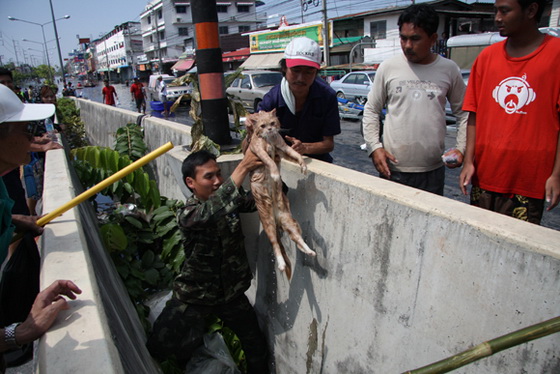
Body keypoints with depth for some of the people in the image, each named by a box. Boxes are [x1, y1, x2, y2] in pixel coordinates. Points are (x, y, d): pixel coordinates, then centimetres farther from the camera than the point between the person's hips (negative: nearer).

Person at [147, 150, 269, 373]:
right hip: (194, 294, -3)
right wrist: (243, 167, -52)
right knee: (160, 347, -4)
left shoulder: (230, 200, -8)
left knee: (257, 347, 8)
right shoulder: (187, 215, -23)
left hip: (232, 292, 3)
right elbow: (212, 210, -45)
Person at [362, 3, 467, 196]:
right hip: (392, 168, -1)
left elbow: (463, 113, 11)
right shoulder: (388, 68, 1)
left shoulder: (449, 70, 3)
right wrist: (374, 147, -5)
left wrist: (461, 148, -2)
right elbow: (371, 110, 6)